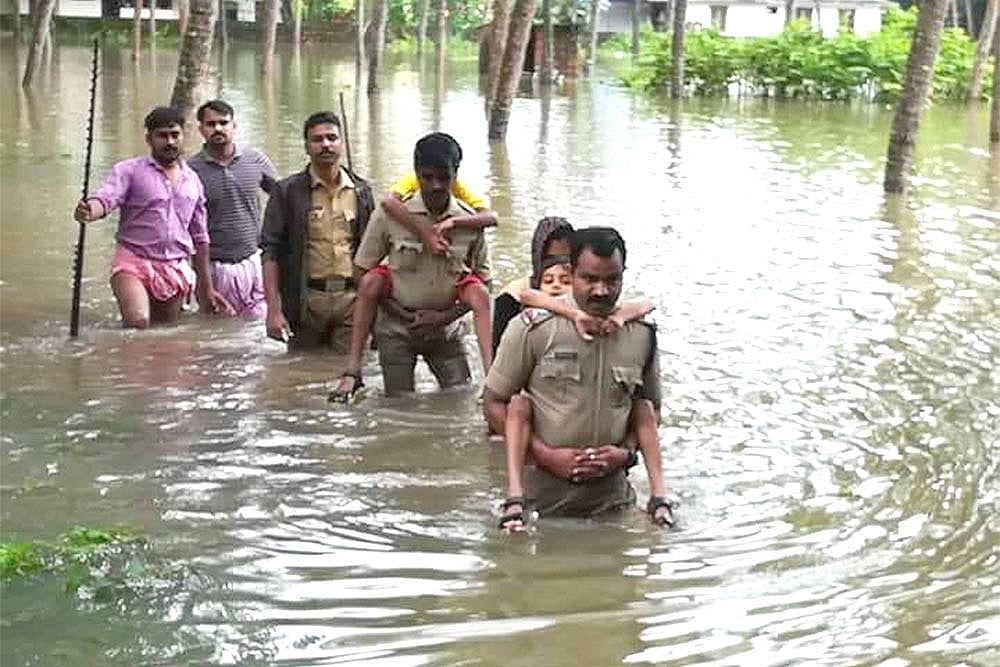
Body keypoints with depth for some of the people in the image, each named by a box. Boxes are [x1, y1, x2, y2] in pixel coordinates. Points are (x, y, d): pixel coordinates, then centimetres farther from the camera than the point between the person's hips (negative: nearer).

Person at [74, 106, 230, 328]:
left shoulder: (193, 181, 14)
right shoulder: (129, 170, 1)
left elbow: (200, 237, 20)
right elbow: (106, 199, -17)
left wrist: (207, 288, 22)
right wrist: (88, 211, -41)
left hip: (176, 270, 5)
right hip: (134, 262, -5)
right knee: (137, 322, -28)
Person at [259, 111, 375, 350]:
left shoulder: (361, 191, 11)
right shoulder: (287, 192, 2)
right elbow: (271, 252, -2)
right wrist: (273, 309, -10)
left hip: (352, 298, 2)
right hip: (307, 299, -2)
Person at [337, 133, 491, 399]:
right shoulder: (390, 213, -12)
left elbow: (482, 280, 3)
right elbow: (364, 274, -6)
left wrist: (446, 316, -10)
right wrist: (401, 314, -15)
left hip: (445, 330, 2)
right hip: (397, 329, -1)